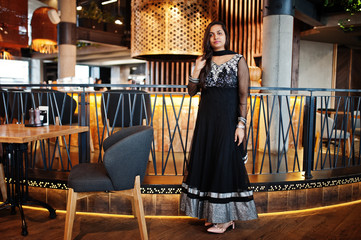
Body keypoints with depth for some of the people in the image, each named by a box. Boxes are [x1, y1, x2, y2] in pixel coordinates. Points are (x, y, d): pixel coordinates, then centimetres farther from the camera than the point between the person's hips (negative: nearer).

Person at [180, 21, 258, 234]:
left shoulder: (238, 60, -1)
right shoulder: (204, 61, 10)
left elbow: (243, 96, -6)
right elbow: (192, 91, 9)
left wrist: (241, 123, -14)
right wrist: (196, 71, -6)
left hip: (228, 118, -5)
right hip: (206, 119, 5)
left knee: (225, 164, -1)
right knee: (207, 163, 7)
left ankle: (227, 218, 13)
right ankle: (214, 213, 23)